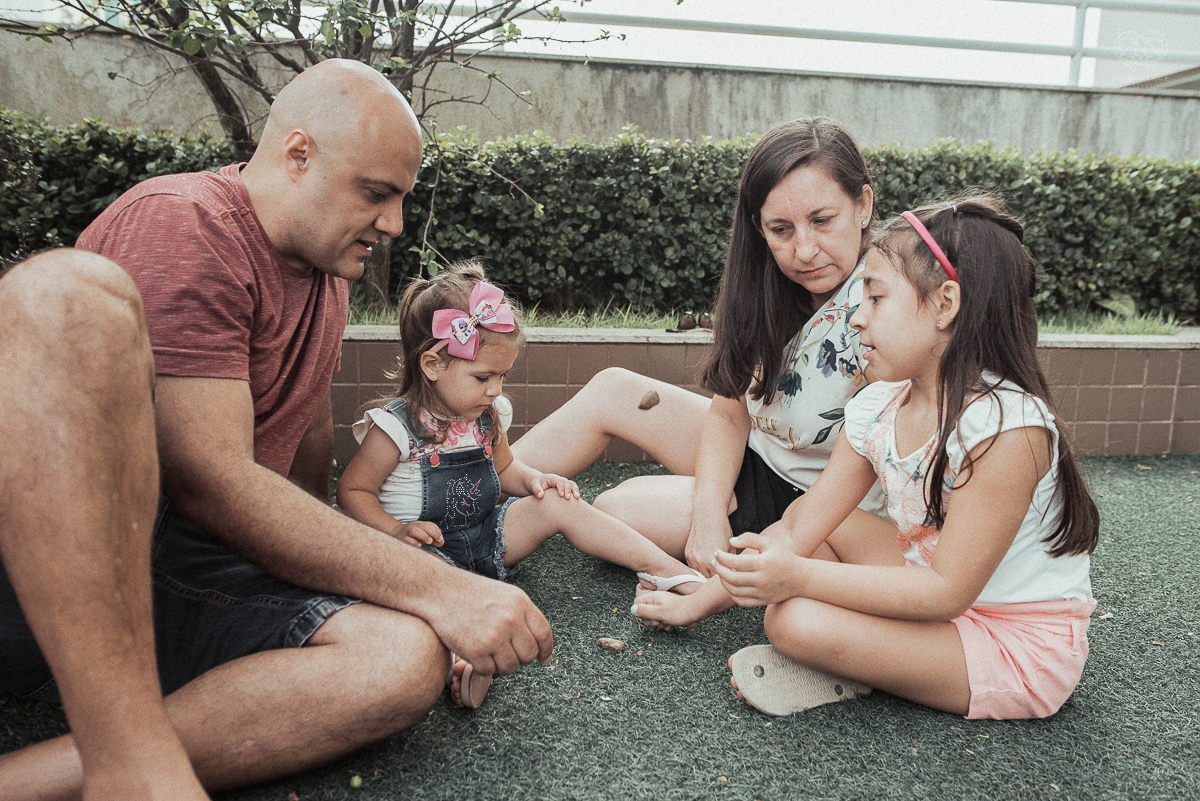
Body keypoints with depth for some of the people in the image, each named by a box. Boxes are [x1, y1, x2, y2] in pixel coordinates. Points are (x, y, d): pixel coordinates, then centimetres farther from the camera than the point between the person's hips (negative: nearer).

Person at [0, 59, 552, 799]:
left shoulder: (329, 266, 12)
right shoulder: (179, 227, -15)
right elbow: (214, 487, -24)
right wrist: (444, 589, -24)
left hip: (197, 571, 7)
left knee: (409, 661, -21)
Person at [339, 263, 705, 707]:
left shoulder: (488, 416, 3)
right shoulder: (396, 427, -16)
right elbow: (352, 490, -9)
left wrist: (532, 479, -3)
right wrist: (396, 531, -25)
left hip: (486, 537, 5)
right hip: (430, 546, -5)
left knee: (556, 504, -12)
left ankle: (671, 570, -14)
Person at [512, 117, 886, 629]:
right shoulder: (775, 288, -8)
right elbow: (729, 411, -4)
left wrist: (706, 600, -31)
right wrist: (709, 514, -22)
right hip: (759, 455, 7)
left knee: (615, 510, -15)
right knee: (612, 390, 2)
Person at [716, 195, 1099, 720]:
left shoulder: (1008, 426, -28)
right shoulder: (876, 409, -4)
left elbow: (948, 592, -28)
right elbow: (800, 526, -2)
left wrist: (799, 577, -32)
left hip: (1021, 649, -8)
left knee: (797, 621, -26)